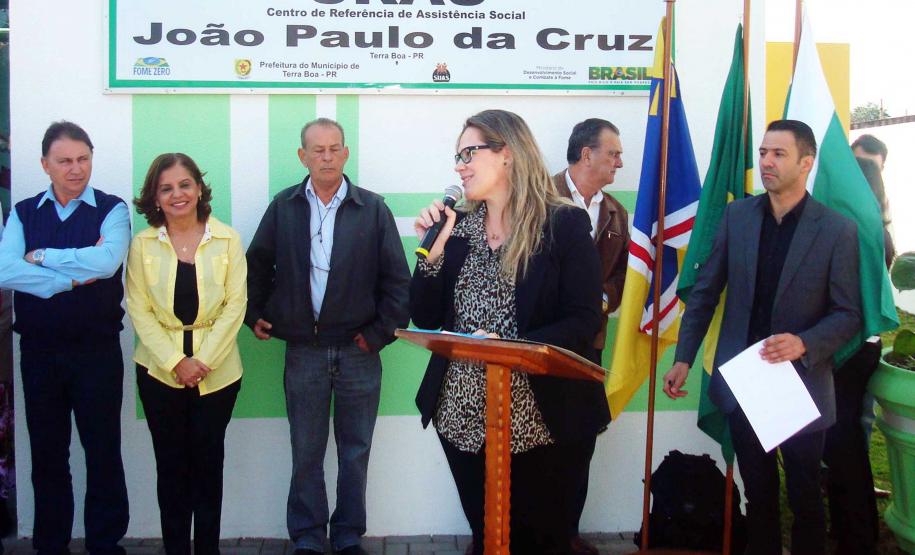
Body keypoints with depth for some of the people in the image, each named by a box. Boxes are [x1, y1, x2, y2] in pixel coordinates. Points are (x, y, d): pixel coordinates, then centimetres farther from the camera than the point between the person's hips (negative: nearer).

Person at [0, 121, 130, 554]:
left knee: (103, 452, 6)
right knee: (46, 453, 13)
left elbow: (106, 262, -21)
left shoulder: (111, 210, -2)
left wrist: (41, 256, -11)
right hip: (38, 351, 3)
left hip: (97, 351, -3)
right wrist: (68, 280, -17)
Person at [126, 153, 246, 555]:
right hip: (160, 370, 1)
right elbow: (139, 310, -2)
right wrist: (175, 362, -12)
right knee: (171, 465, 6)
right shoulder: (142, 244, 1)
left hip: (216, 370, 0)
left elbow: (235, 305, -4)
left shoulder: (227, 240, -1)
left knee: (208, 462, 6)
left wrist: (203, 361, -12)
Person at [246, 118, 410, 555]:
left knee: (355, 452, 9)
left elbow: (398, 278, -2)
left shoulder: (373, 209, -2)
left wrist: (381, 331, -6)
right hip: (303, 350, 1)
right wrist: (254, 315, 7)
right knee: (306, 452, 9)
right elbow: (257, 265, 13)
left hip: (359, 351, 0)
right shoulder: (284, 207, 3)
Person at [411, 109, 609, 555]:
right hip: (464, 419, 5)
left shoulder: (564, 224, -9)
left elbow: (584, 322, -14)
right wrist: (433, 249, -10)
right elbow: (426, 318, 3)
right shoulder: (458, 225, 6)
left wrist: (511, 348, -26)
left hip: (541, 421, -4)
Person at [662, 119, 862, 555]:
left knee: (804, 498, 10)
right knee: (758, 493, 15)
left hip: (802, 385, -2)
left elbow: (849, 315, -5)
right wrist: (683, 359, 2)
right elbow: (705, 292, 6)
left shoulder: (838, 230, -8)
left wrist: (804, 344, -23)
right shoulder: (737, 216, 1)